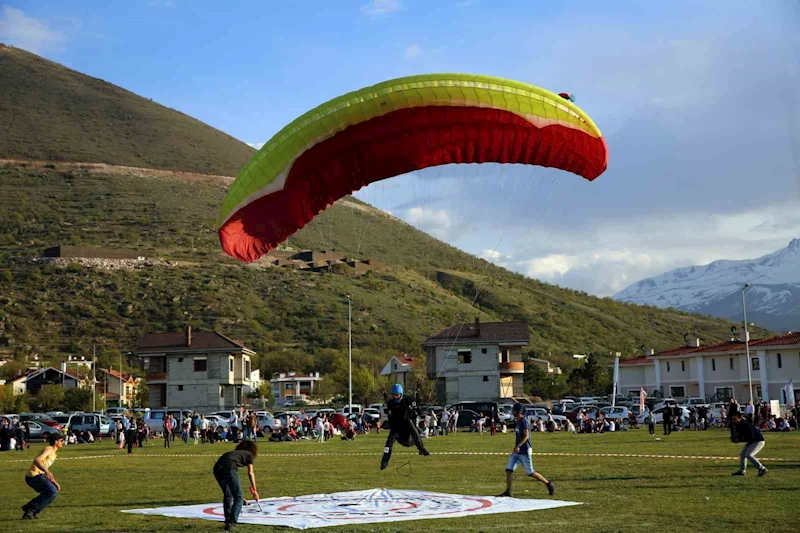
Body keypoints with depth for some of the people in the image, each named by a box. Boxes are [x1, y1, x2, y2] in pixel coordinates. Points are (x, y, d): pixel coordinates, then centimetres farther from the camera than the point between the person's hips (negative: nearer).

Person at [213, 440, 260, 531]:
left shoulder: (234, 453, 38)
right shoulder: (249, 455, 22)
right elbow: (250, 473, 10)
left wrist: (238, 493, 43)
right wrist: (254, 490, 13)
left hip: (217, 469, 7)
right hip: (229, 469, -7)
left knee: (227, 495, 25)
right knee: (238, 497, 4)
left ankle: (228, 521, 30)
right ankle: (231, 523, -5)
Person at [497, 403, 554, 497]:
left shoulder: (524, 421, -15)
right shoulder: (518, 421, 14)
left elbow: (526, 436, -25)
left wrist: (518, 446, -34)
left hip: (524, 451, -9)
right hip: (516, 451, 9)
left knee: (530, 473, -2)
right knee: (508, 469, 0)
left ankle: (548, 483, 14)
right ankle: (508, 492, 2)